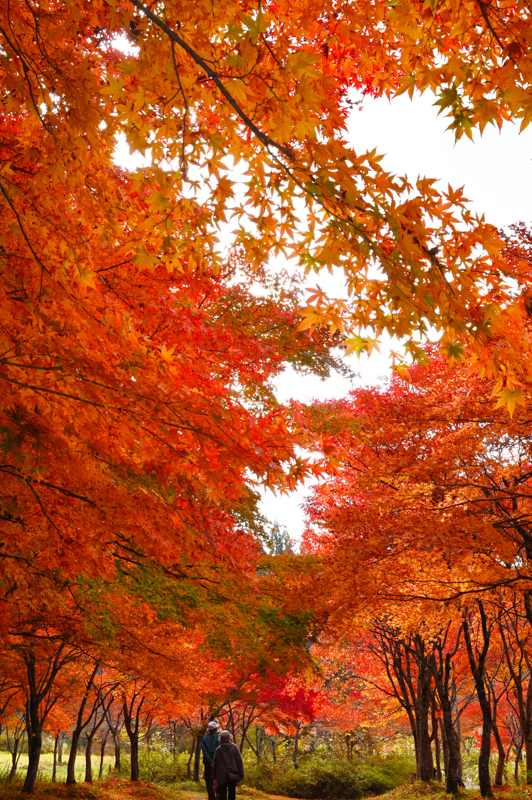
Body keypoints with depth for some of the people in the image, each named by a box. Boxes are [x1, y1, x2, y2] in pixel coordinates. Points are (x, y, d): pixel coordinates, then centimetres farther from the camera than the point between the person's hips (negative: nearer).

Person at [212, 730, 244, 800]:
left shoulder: (218, 750, 0)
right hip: (233, 776, 1)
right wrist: (241, 774, 2)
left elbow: (215, 764, 6)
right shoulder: (234, 747, -3)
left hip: (221, 777, -1)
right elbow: (239, 762, -4)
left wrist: (214, 778, 14)